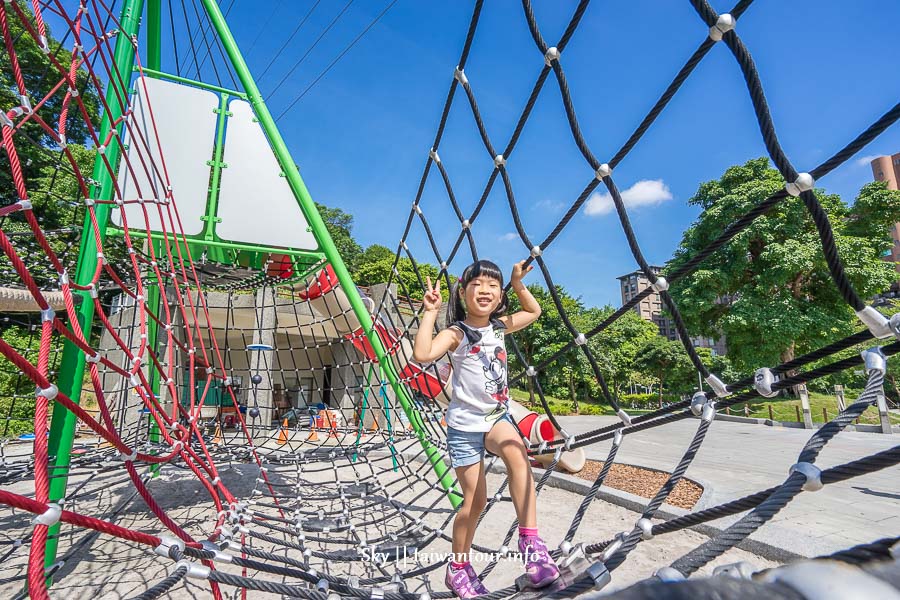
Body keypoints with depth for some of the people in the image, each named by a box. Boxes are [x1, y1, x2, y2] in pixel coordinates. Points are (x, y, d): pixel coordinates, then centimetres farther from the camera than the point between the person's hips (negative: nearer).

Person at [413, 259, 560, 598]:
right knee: (475, 499, 4)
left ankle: (530, 541, -21)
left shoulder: (499, 327, 3)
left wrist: (518, 283, 9)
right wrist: (430, 312, -29)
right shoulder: (456, 333, -14)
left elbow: (534, 311, 20)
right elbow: (422, 355, -32)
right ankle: (458, 567, 30)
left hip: (497, 417, 4)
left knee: (517, 453, -31)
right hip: (465, 424, -4)